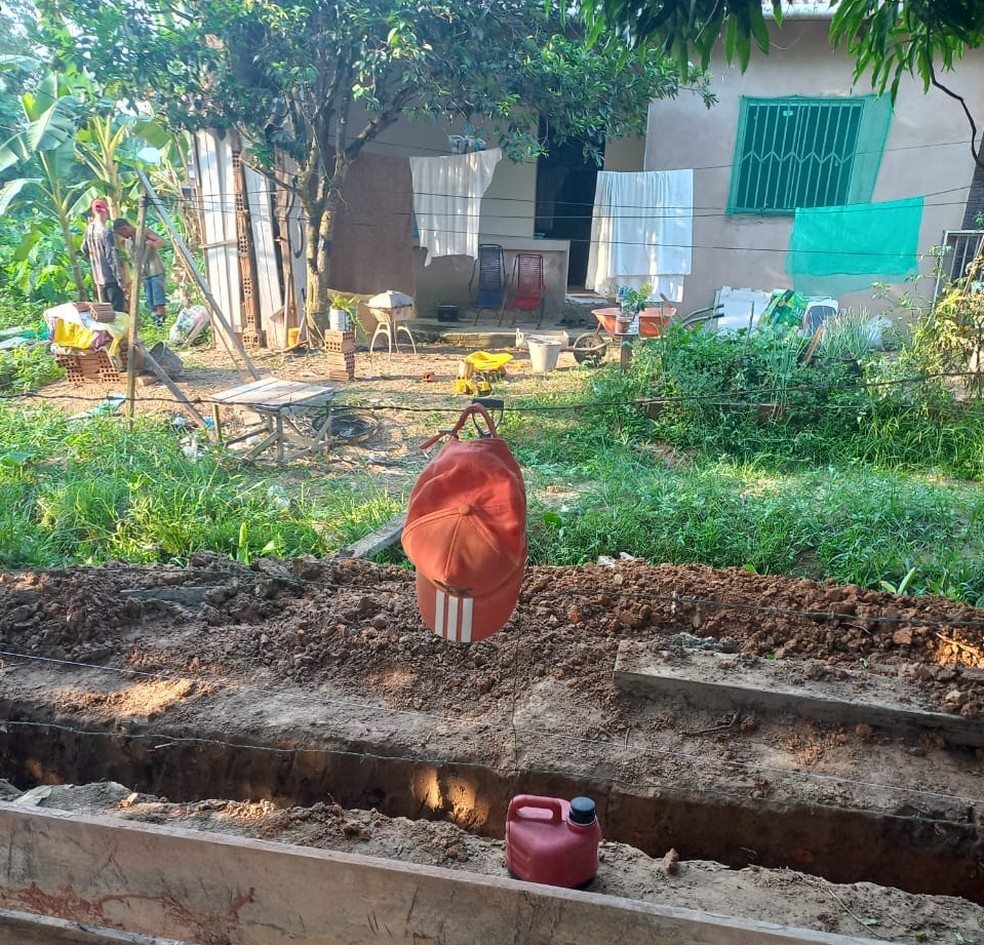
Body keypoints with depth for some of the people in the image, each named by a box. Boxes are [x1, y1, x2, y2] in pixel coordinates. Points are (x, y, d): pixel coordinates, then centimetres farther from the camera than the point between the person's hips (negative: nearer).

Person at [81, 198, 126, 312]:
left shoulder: (89, 229, 6)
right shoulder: (106, 231, -16)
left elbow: (84, 249, 20)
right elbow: (112, 257, -17)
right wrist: (120, 280, -13)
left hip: (98, 278, 8)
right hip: (111, 278, -8)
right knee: (117, 311, -4)